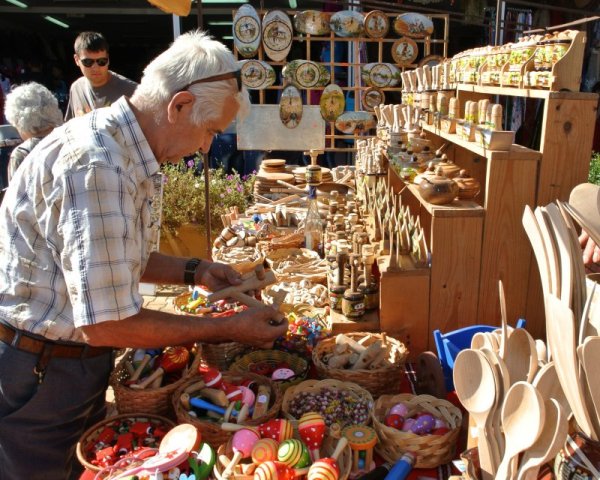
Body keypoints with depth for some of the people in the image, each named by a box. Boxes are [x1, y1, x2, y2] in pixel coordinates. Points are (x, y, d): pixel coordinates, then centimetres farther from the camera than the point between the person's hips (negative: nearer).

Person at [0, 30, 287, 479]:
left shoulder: (115, 144, 3)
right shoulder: (95, 166, -29)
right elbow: (107, 325, -28)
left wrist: (193, 271, 5)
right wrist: (230, 329, -19)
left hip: (80, 359, 9)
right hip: (37, 372, -9)